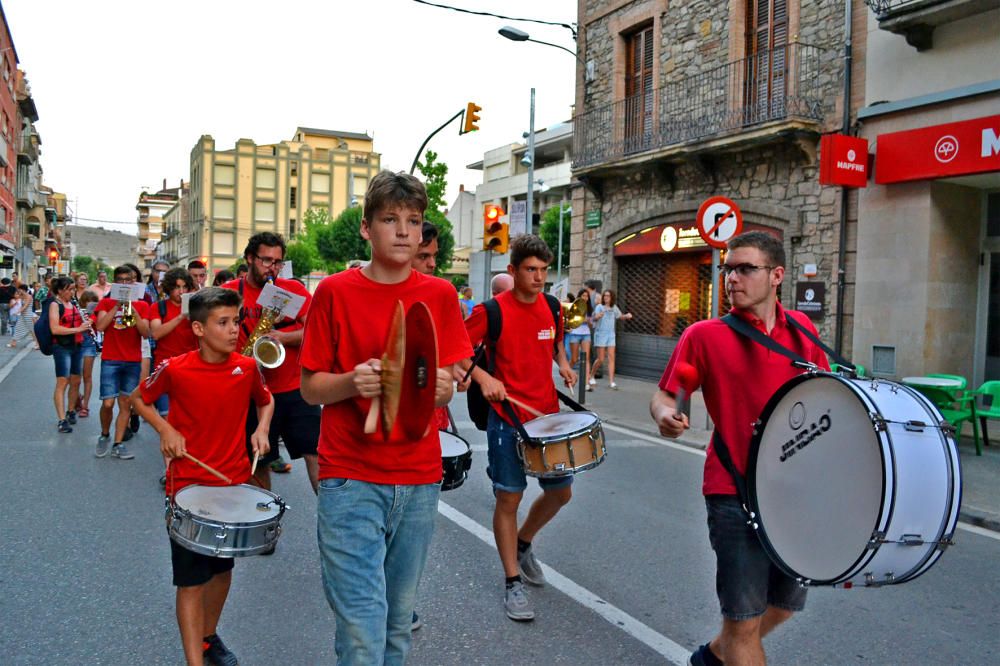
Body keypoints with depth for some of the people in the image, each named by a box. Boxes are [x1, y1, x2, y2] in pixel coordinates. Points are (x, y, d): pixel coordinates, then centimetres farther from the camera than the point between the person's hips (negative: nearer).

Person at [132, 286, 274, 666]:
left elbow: (265, 401, 14)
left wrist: (261, 429, -4)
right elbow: (139, 399, 4)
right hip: (189, 485, -4)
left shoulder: (247, 367, -6)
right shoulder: (175, 370, -14)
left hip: (235, 482, 4)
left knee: (223, 568, 18)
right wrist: (166, 430, -10)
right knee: (191, 578, 1)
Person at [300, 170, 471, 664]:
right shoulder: (335, 292, -3)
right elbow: (310, 388, 0)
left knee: (398, 620, 16)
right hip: (351, 479, -2)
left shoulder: (440, 295, 4)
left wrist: (439, 387, -16)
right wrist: (352, 383, -20)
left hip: (420, 479, 3)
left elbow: (446, 388, 7)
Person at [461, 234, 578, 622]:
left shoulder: (551, 308, 4)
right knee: (509, 499, 3)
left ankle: (523, 544, 39)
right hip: (508, 419, -5)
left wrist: (563, 364, 8)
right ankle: (513, 583, 17)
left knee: (561, 492, 13)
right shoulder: (492, 311, -12)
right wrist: (482, 377, -21)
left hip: (548, 414, 6)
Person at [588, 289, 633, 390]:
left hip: (611, 334, 4)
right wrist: (598, 316, -45)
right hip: (601, 334, -4)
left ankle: (611, 382, -4)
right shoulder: (600, 307, -7)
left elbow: (620, 317, 22)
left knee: (611, 357, -4)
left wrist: (627, 316, 1)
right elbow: (595, 318, -21)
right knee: (601, 359, -2)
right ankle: (591, 376, 22)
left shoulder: (614, 307, 8)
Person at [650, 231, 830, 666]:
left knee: (785, 604, 21)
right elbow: (663, 396, -7)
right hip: (736, 494, -5)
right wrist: (666, 416, -29)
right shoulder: (705, 335, -9)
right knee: (744, 617, 1)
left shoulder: (802, 330, 4)